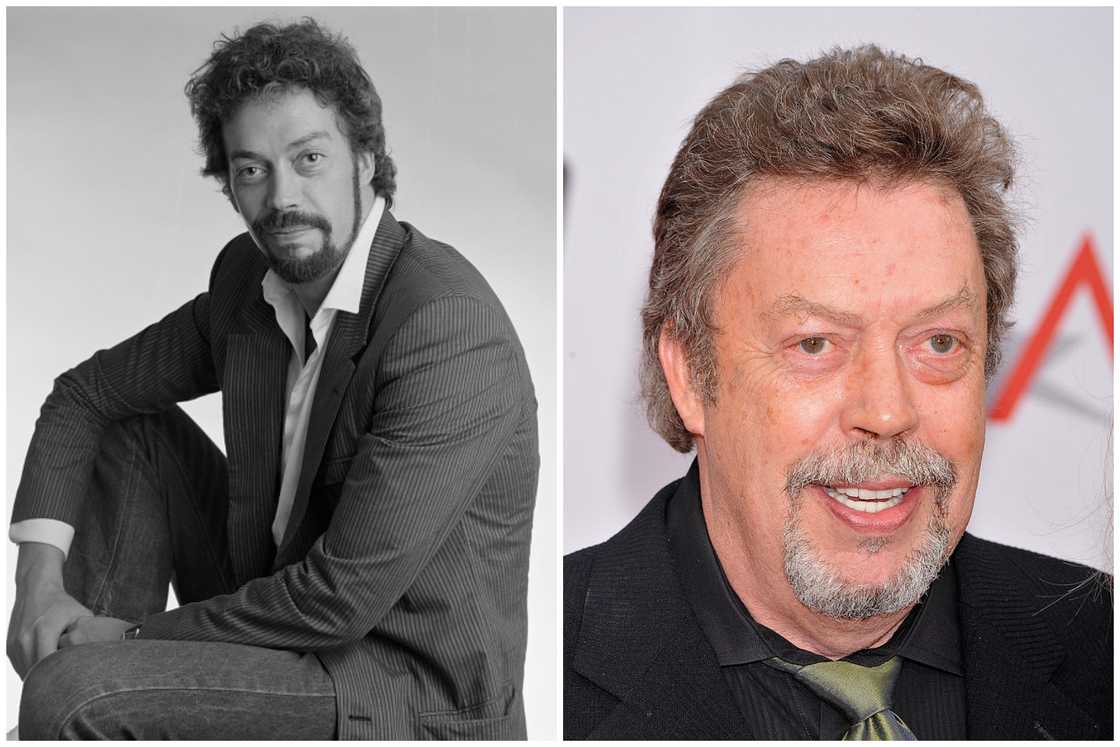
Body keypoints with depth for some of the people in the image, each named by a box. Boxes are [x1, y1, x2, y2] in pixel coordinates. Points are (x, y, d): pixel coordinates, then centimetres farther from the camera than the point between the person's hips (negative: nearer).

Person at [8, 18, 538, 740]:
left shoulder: (449, 327, -25)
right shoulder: (248, 277, 0)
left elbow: (340, 597, -26)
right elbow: (86, 393, 12)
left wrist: (137, 633, -14)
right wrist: (40, 574, -4)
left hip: (411, 693, -8)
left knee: (71, 697, -23)